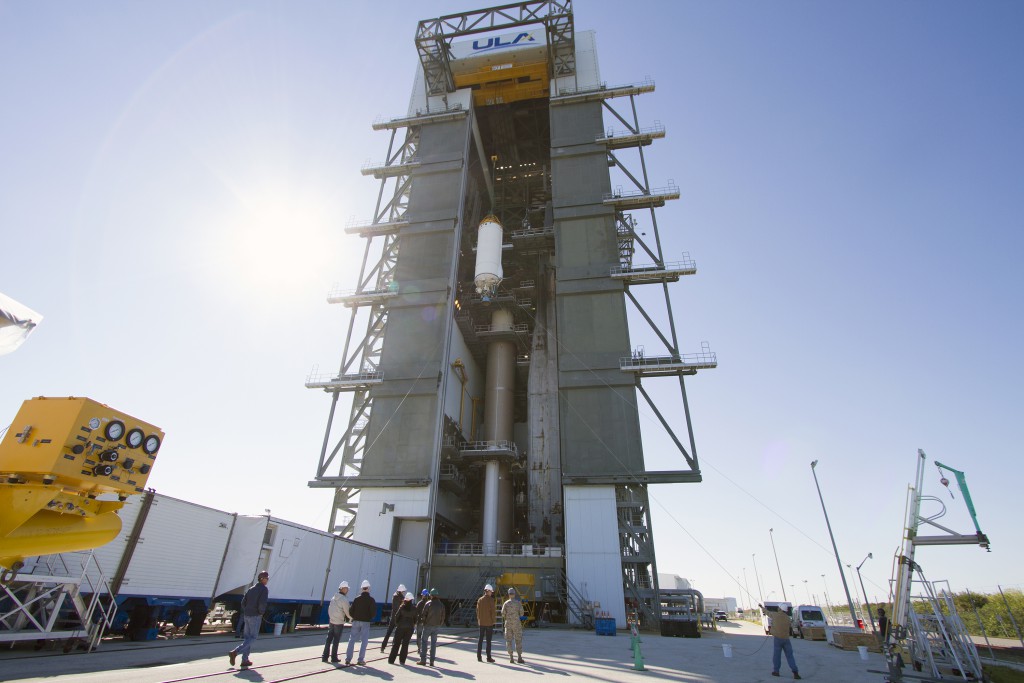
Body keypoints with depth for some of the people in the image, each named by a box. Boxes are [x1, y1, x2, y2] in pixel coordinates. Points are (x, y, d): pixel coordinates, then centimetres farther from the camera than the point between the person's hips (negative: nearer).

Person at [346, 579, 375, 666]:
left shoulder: (357, 599, -2)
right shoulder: (371, 599, -8)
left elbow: (351, 611, -2)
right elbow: (374, 612, -11)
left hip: (356, 621, 2)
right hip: (366, 622, -2)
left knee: (352, 640, 11)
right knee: (364, 641, 6)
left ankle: (348, 659, 8)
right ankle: (361, 660, 5)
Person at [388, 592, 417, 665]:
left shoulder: (402, 607, -8)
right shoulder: (414, 608, -2)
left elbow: (396, 616, -7)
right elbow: (415, 618, 2)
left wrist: (396, 623, 9)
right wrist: (413, 625, 16)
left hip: (401, 627, -1)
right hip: (410, 627, 1)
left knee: (396, 643, 9)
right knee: (405, 644, 9)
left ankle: (391, 660, 10)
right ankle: (402, 660, 8)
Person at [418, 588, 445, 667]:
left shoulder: (428, 603, -11)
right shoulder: (441, 604, 2)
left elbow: (423, 615, -10)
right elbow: (443, 616, 4)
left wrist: (422, 620, 9)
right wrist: (440, 624, 14)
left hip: (428, 625, -4)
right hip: (437, 626, 4)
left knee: (424, 641, 8)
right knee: (433, 643, 10)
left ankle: (423, 660, 7)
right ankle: (432, 661, 9)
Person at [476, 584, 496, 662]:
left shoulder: (479, 600, 4)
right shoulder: (490, 600, -12)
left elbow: (477, 611, 8)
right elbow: (493, 611, -14)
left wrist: (478, 620, 15)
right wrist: (494, 620, -1)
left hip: (481, 622, 5)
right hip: (489, 622, -5)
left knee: (480, 639, 11)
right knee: (488, 640, 2)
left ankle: (479, 656, 11)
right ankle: (488, 657, 5)